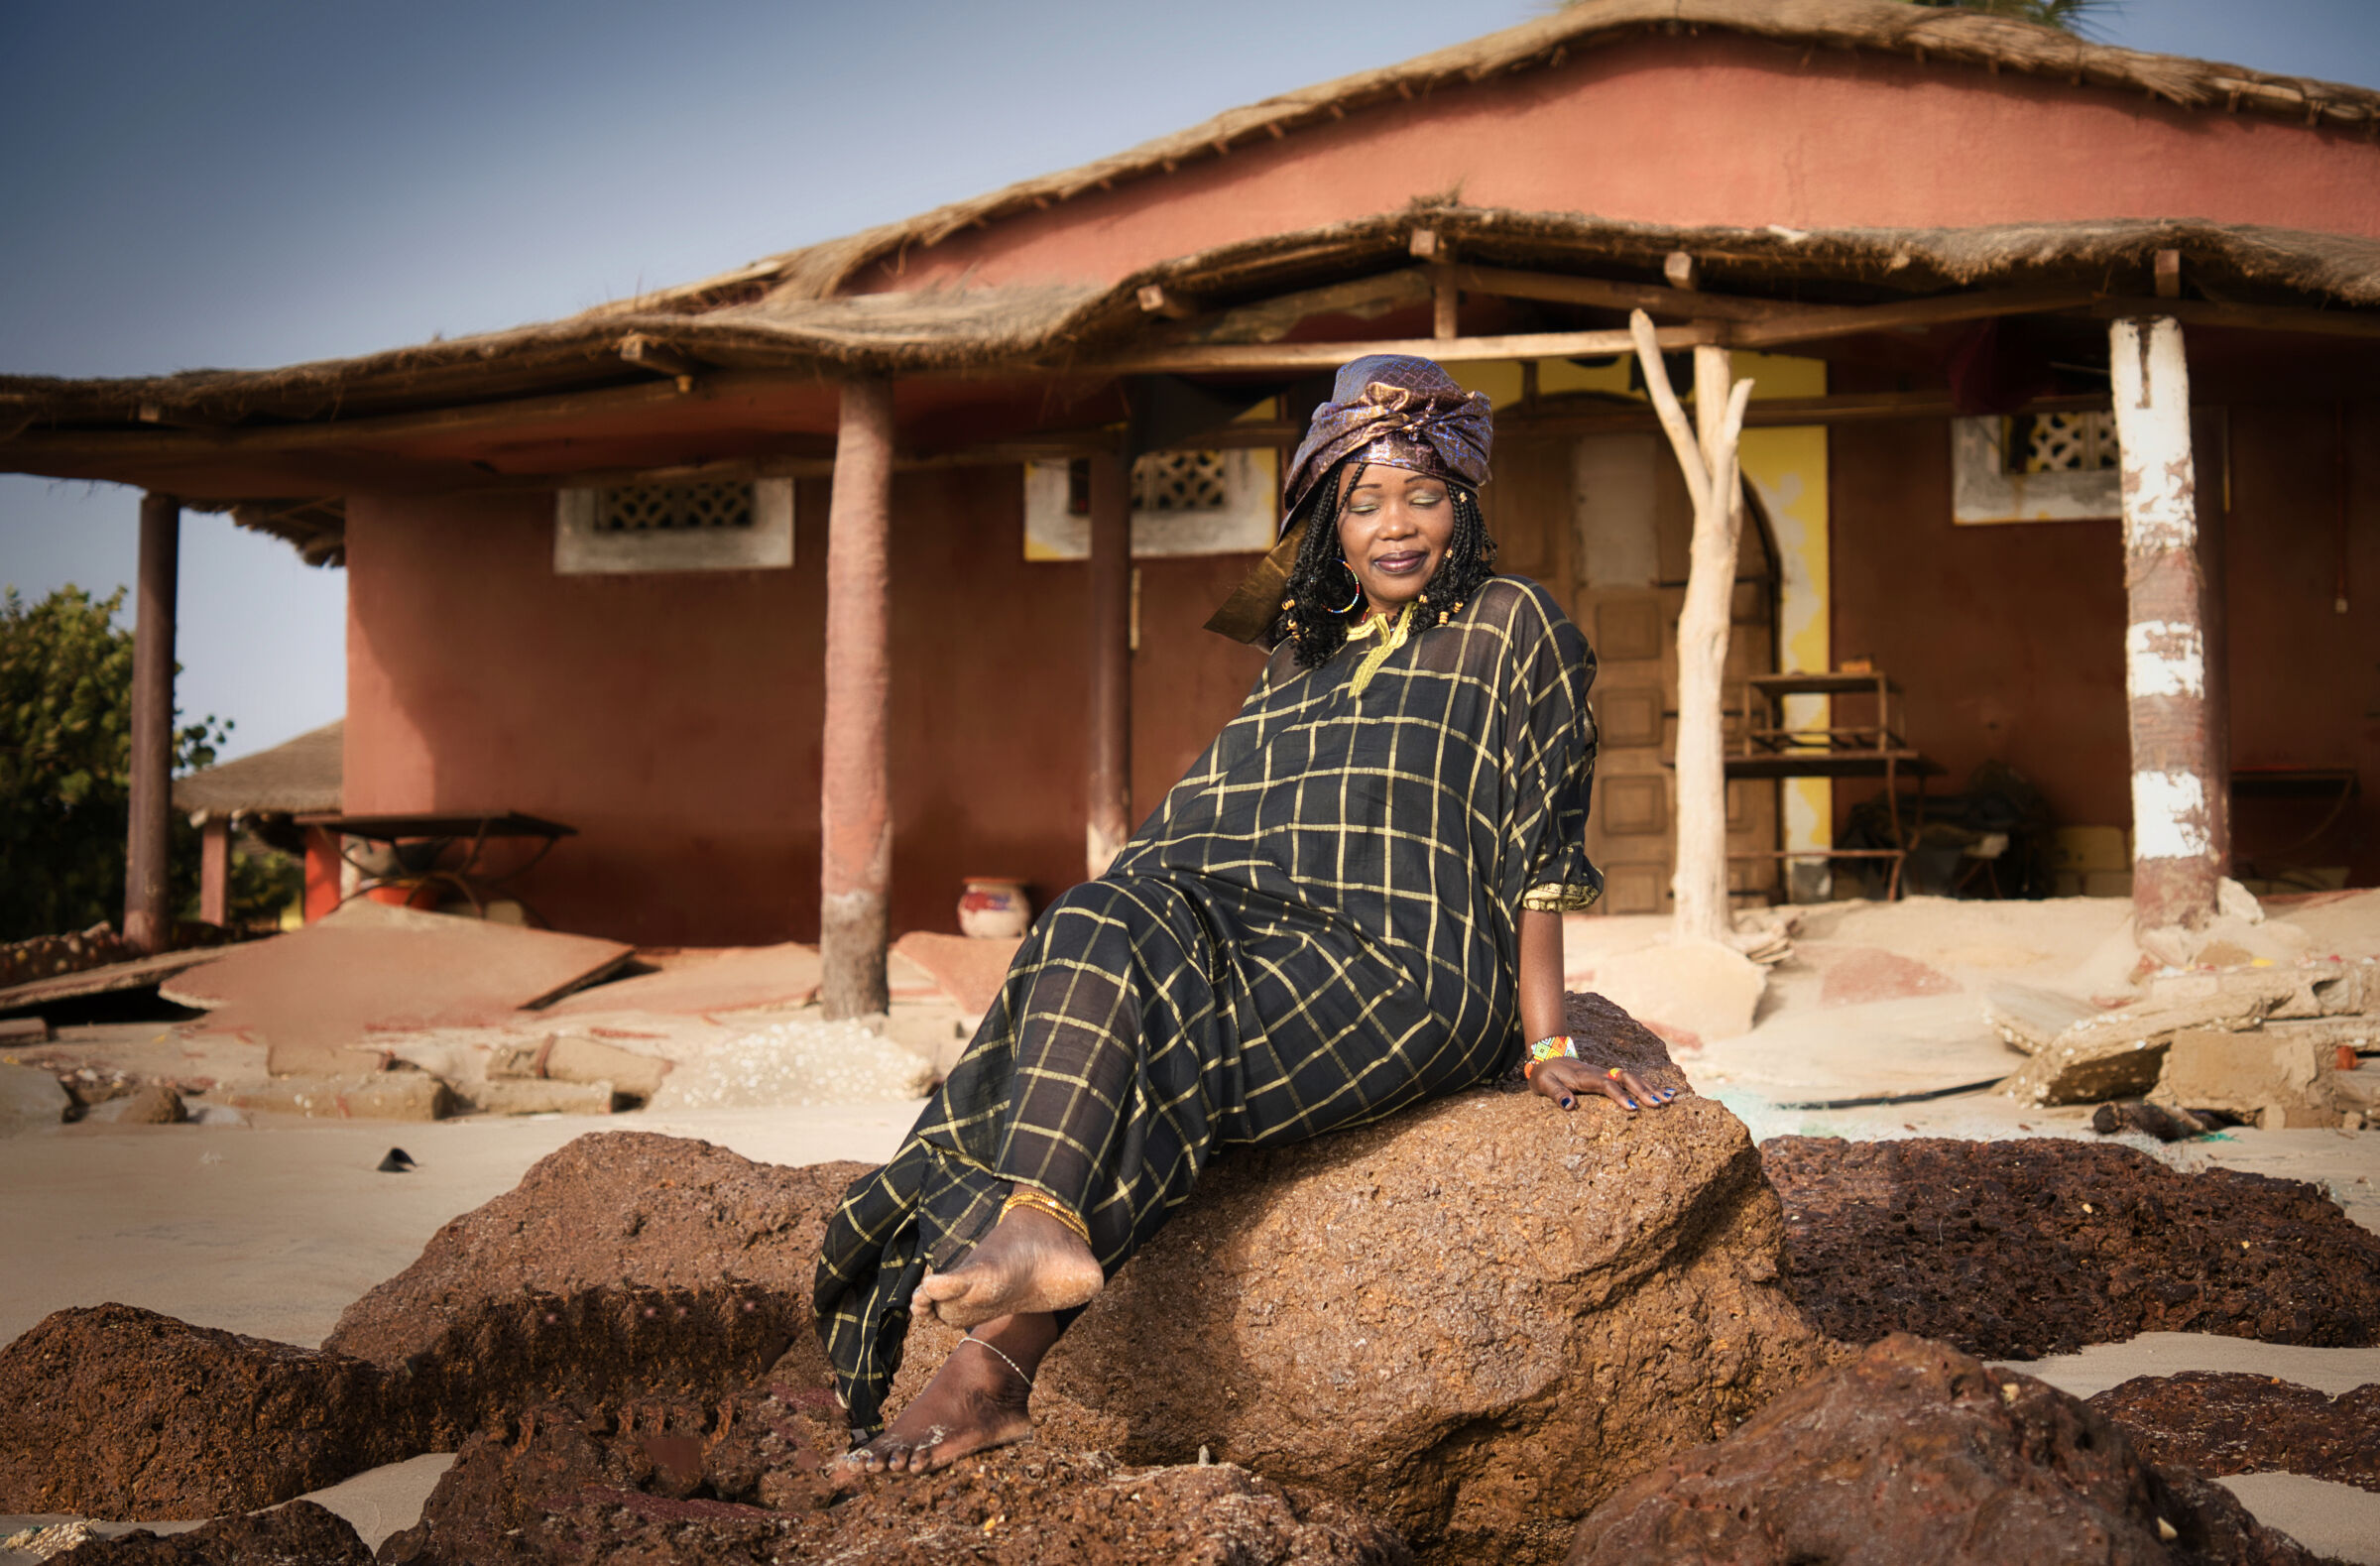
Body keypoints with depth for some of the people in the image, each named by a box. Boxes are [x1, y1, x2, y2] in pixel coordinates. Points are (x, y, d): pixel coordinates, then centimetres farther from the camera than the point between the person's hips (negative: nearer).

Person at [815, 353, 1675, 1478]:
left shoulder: (1511, 623, 9)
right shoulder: (1305, 655, 26)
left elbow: (1537, 845, 2)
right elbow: (1207, 827, 20)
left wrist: (1546, 1049, -5)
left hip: (1407, 973, -5)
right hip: (1262, 941, 5)